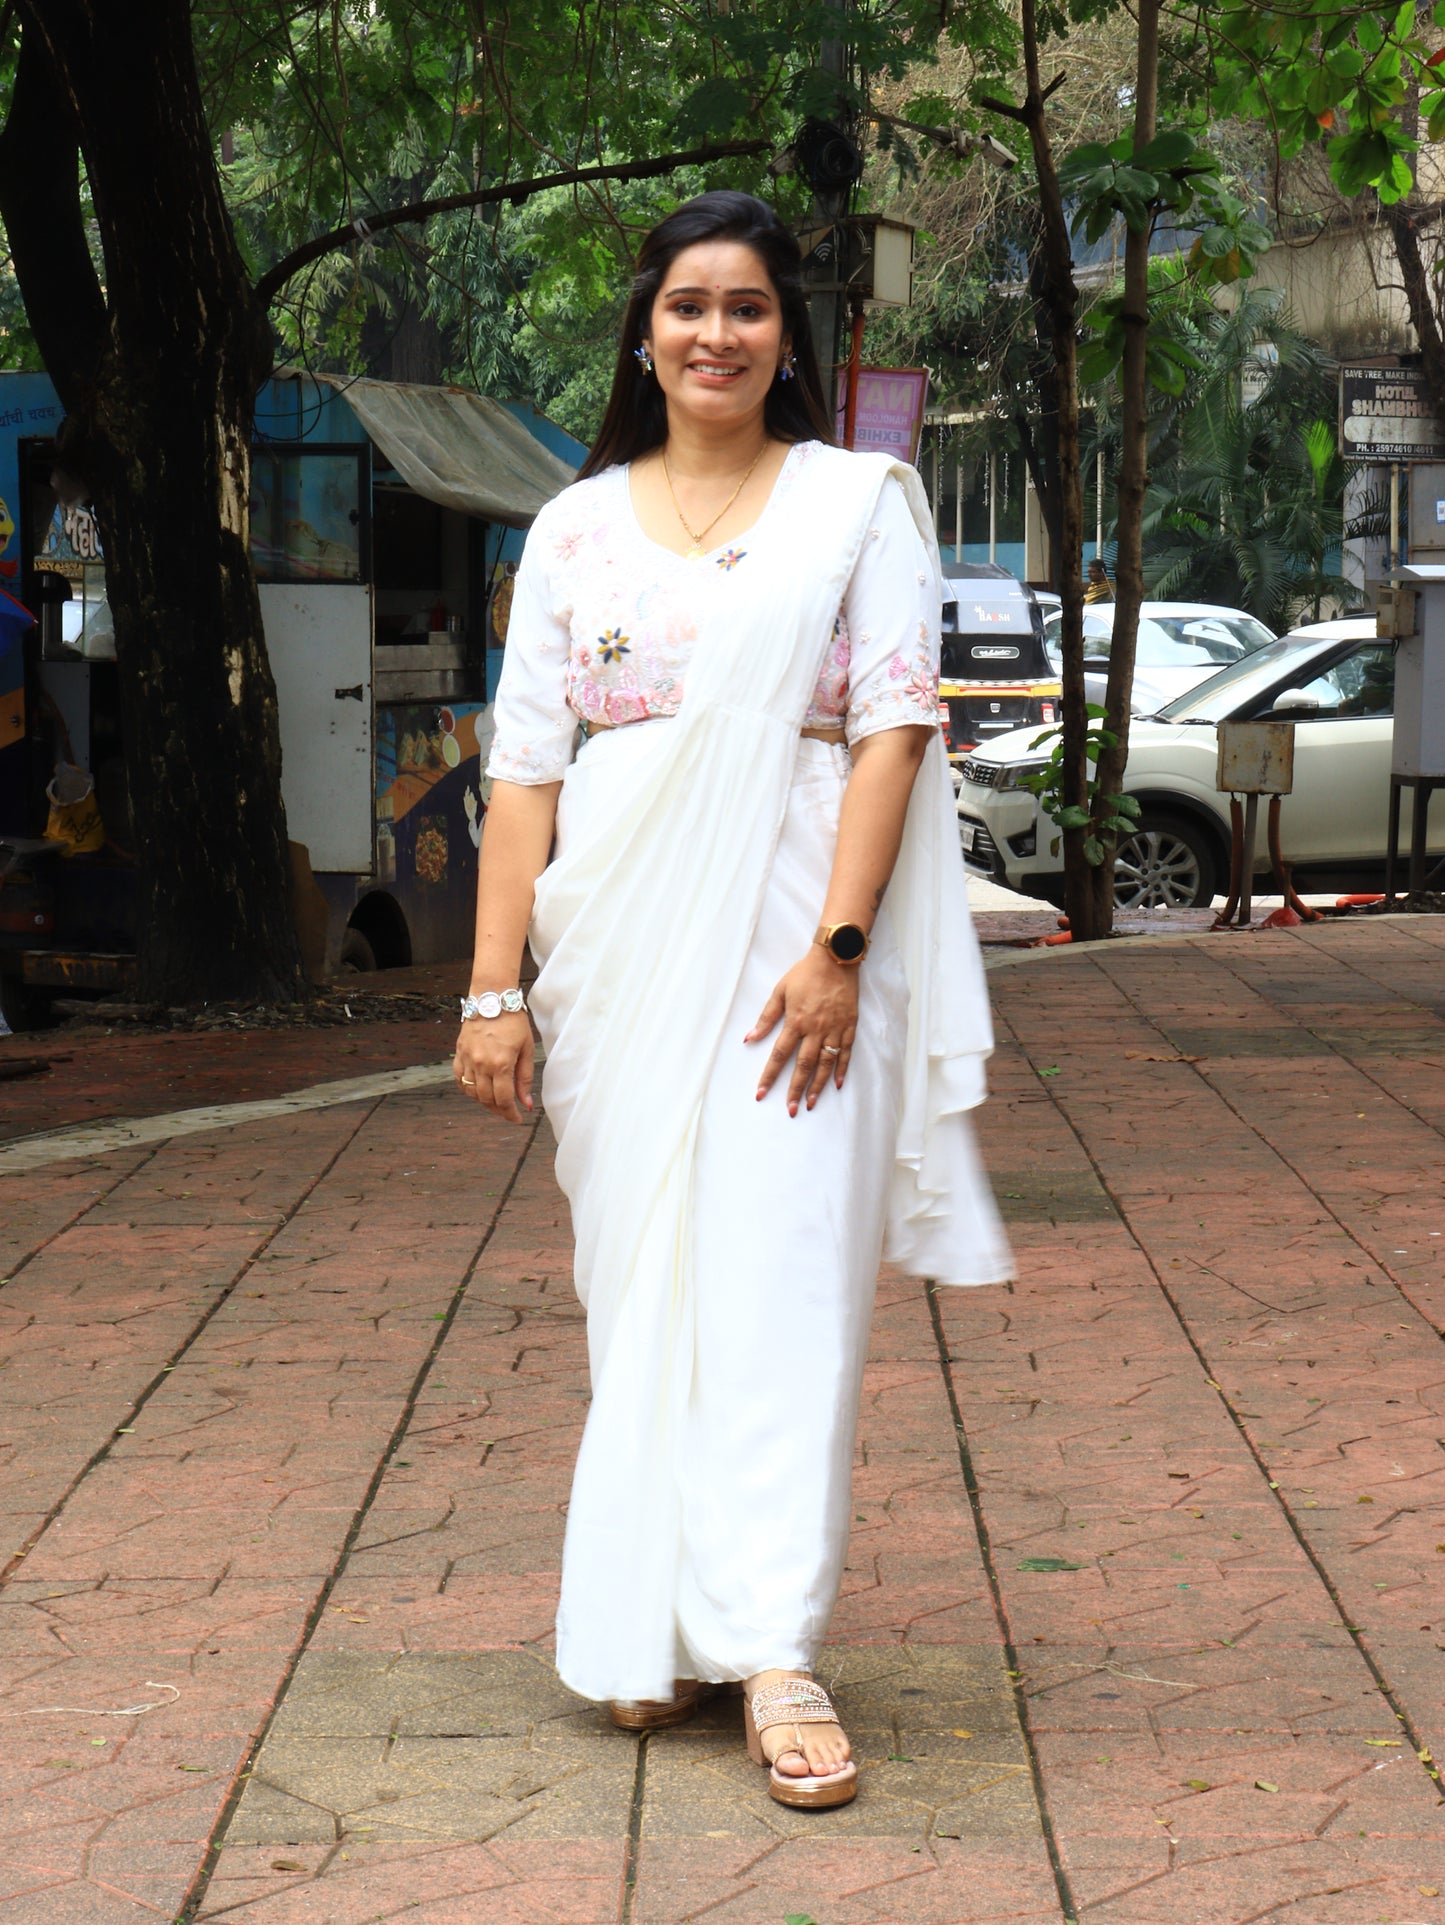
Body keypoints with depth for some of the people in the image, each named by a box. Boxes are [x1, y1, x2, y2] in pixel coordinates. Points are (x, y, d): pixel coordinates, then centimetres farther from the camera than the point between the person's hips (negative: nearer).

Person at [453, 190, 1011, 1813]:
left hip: (789, 937, -3)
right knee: (638, 1283, 6)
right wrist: (494, 987, 0)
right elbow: (525, 764, 8)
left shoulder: (860, 500, 5)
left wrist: (836, 948, -14)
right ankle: (653, 1632, 15)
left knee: (782, 1280, -9)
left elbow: (894, 728, -3)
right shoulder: (575, 528, 12)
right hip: (620, 944, 3)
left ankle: (772, 1652, -12)